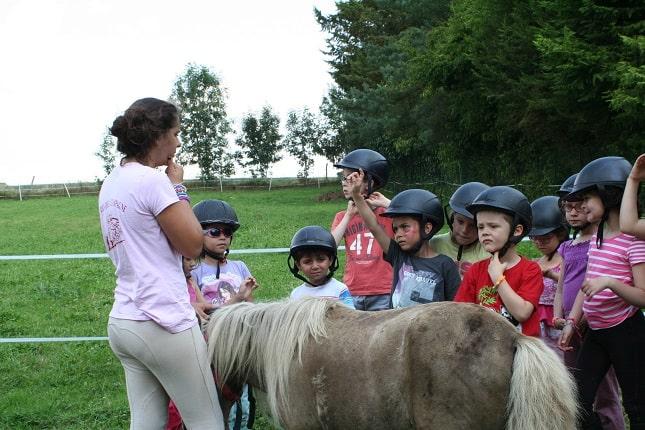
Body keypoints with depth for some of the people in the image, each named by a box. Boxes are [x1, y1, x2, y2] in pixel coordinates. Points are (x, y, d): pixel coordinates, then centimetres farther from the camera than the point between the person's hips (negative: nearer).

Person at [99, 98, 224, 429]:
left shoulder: (111, 183, 12)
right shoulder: (152, 180, -15)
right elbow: (192, 244, -10)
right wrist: (178, 187, -2)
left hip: (121, 323, 9)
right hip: (164, 324, -9)